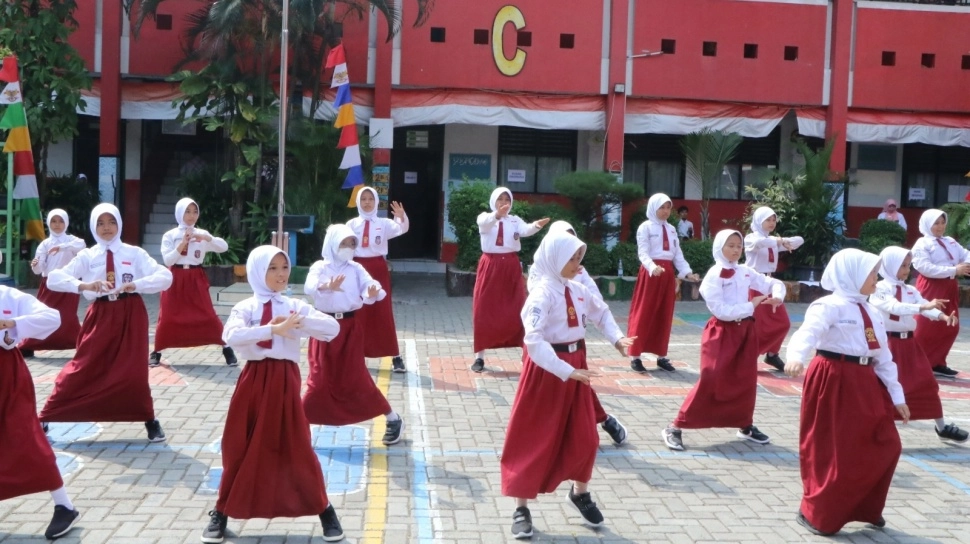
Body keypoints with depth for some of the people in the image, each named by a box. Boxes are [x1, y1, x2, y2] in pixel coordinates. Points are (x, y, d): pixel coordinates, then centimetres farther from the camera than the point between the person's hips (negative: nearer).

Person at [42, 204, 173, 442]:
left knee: (133, 371, 0)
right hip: (100, 316, 1)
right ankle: (45, 419, 13)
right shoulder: (87, 256, 2)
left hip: (131, 316, -1)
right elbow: (53, 279, -9)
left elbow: (165, 277, -9)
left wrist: (136, 284, -25)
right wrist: (84, 285, -27)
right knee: (83, 368, 1)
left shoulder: (135, 253, 1)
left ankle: (150, 421, 16)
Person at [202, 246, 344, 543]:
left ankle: (324, 509, 17)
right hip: (253, 380, 0)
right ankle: (222, 512, 23)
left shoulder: (295, 306, 4)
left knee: (297, 447, 4)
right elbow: (231, 335, -22)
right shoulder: (245, 307, -1)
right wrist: (273, 329, -28)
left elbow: (333, 328, -6)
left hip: (285, 381, 0)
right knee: (240, 448, 8)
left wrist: (300, 322, -20)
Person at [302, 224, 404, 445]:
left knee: (356, 378, 1)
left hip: (350, 327, 0)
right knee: (320, 379, 1)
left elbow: (369, 285, -12)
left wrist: (373, 293, -38)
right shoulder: (320, 267, -1)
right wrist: (326, 287, -43)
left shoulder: (355, 268, 3)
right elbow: (309, 287, -20)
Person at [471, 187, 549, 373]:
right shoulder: (485, 217, 0)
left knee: (517, 311, 1)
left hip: (511, 267, 2)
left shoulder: (515, 220, 7)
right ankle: (480, 357, 9)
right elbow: (485, 223, -26)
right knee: (484, 311, 1)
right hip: (490, 266, -2)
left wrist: (537, 225, -39)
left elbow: (525, 230, -15)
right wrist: (497, 214, -49)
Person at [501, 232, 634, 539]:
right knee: (534, 441, 2)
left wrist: (616, 338, 6)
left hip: (575, 366, 7)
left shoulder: (577, 291, 4)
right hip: (547, 370, -7)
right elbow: (534, 341, -28)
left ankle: (580, 493, 38)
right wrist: (566, 371, -32)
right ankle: (521, 508, 15)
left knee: (584, 437, 15)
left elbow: (601, 312, 22)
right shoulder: (543, 294, -19)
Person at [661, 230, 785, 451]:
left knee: (746, 380, 12)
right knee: (710, 380, -12)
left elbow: (774, 283, 11)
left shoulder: (746, 272, 5)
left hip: (745, 330, 6)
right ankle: (675, 427, -7)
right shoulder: (714, 275, -11)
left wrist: (777, 296, -11)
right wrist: (751, 306, -17)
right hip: (722, 331, -6)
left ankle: (745, 426, 31)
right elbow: (721, 310, -19)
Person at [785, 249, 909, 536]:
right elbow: (808, 332, -31)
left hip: (864, 384, 8)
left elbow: (883, 357, 18)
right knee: (834, 453, -2)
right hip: (834, 382, -8)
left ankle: (866, 508, 28)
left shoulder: (871, 313, 15)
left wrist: (896, 394, 17)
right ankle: (817, 514, 14)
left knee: (884, 447, 10)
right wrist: (796, 358, -51)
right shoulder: (830, 306, -12)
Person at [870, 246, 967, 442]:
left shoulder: (910, 291, 7)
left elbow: (927, 307, -7)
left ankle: (942, 427, 24)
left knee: (926, 383, 11)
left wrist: (943, 316, -27)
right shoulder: (880, 289, -11)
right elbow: (896, 307, -28)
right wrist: (924, 306, -38)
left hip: (908, 343, 6)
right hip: (887, 342, -6)